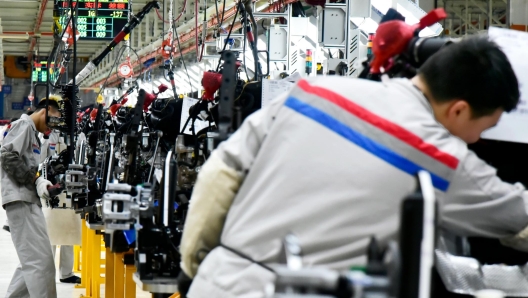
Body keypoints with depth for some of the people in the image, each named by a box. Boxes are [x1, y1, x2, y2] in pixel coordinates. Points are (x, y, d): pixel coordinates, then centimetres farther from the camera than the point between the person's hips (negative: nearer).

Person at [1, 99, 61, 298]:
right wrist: (36, 180, -16)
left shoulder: (32, 133, 25)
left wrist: (40, 184, 6)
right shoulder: (24, 125, -4)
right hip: (20, 199, -10)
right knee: (41, 261, -14)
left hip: (28, 199, 10)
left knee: (32, 260, 13)